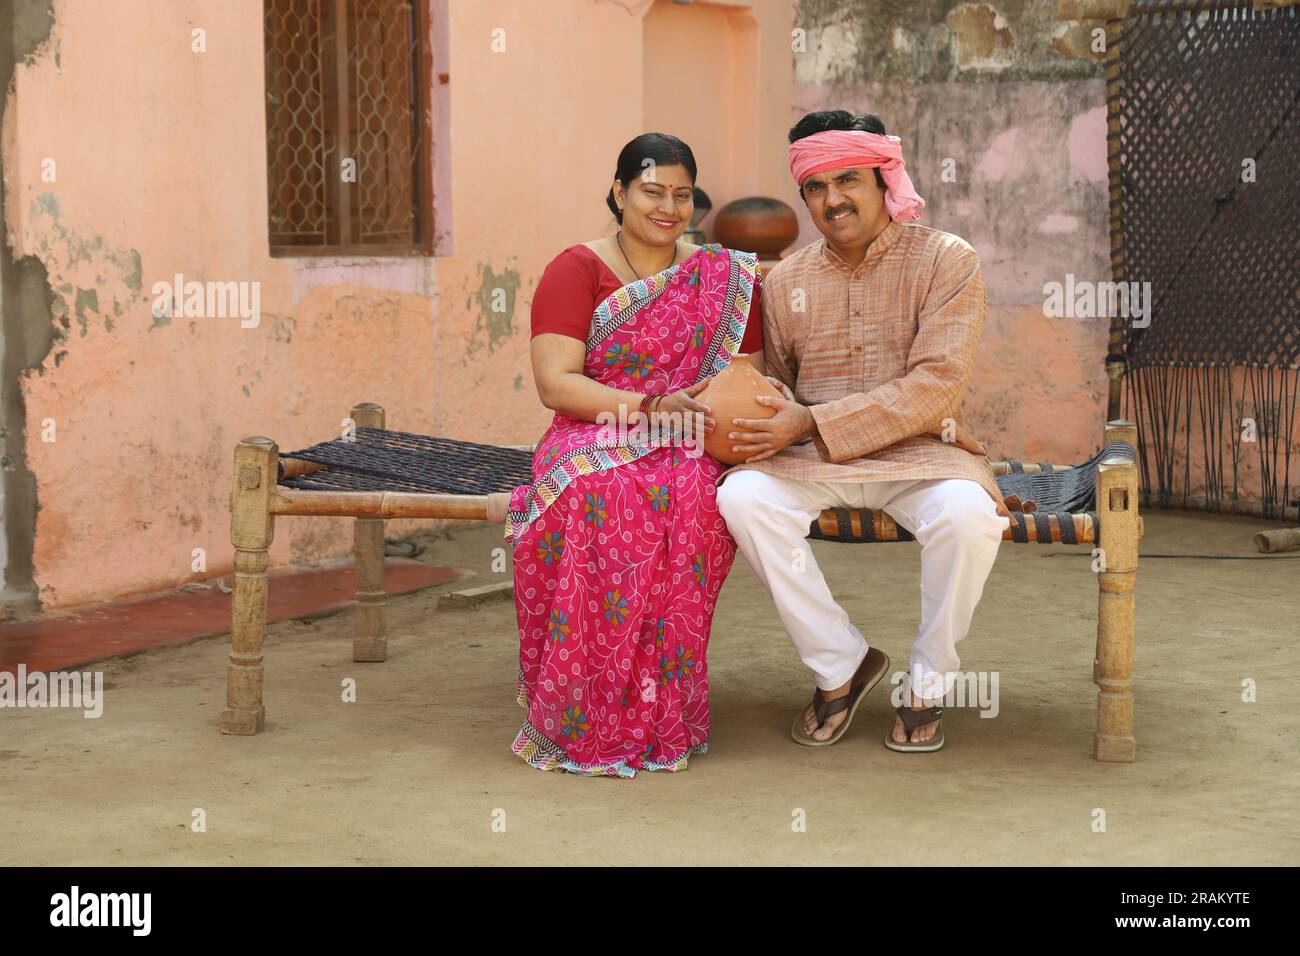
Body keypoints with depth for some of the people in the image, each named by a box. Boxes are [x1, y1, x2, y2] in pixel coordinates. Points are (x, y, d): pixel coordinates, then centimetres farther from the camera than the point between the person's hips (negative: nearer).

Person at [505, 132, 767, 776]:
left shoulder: (726, 276, 13)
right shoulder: (576, 270, 5)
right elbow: (555, 384, -7)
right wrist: (648, 404, -20)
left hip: (689, 449, 2)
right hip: (592, 442, -1)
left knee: (692, 495, -36)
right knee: (594, 495, -38)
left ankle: (658, 716, -27)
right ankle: (579, 718, -29)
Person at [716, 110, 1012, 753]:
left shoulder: (945, 260, -4)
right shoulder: (786, 280, 10)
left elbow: (935, 389, -14)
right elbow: (775, 387, 22)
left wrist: (811, 423, -20)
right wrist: (756, 426, -4)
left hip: (919, 450, -3)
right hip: (813, 459, 3)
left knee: (969, 513, -35)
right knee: (741, 496, -28)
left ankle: (927, 683, -7)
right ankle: (840, 666, -8)